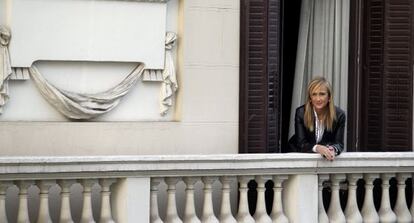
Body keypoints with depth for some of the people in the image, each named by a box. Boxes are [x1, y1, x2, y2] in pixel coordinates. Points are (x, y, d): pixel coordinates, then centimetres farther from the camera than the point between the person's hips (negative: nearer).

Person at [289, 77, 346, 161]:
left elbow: (339, 143, -10)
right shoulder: (301, 113, -12)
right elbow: (301, 144, -17)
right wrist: (317, 148, -37)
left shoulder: (339, 115, -9)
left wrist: (333, 149, -35)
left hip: (326, 157, 1)